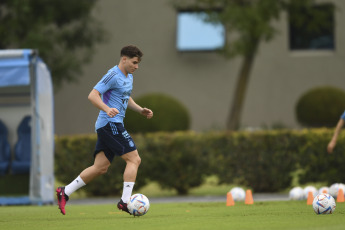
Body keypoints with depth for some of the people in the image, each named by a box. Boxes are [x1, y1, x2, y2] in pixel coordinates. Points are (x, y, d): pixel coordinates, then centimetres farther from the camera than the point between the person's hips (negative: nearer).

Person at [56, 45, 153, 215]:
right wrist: (107, 109, -34)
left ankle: (65, 192, 7)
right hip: (110, 123, -10)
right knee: (134, 159, -11)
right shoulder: (113, 75, -12)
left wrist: (141, 110, 19)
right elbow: (92, 95, -18)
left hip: (106, 127, 10)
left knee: (100, 167, 6)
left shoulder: (129, 77, 19)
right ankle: (125, 201, -14)